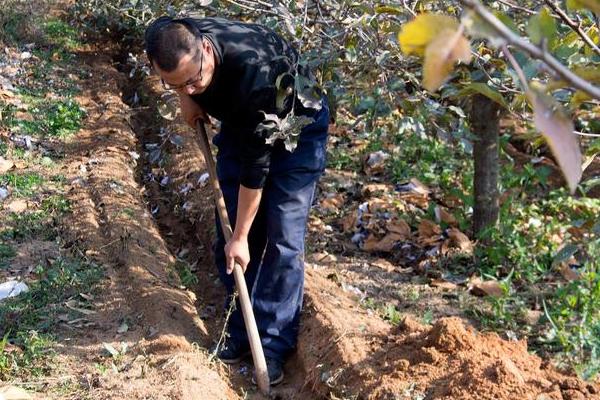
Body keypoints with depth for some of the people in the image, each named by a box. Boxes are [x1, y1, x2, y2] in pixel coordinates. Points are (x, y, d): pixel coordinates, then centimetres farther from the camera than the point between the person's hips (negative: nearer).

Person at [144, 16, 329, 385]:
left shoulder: (254, 71, -42)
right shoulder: (164, 40, -26)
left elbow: (255, 163, -32)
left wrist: (241, 236, -25)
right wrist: (186, 98, -6)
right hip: (239, 120, 6)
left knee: (283, 237, -11)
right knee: (228, 227, 2)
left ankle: (273, 346, -3)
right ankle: (241, 331, 14)